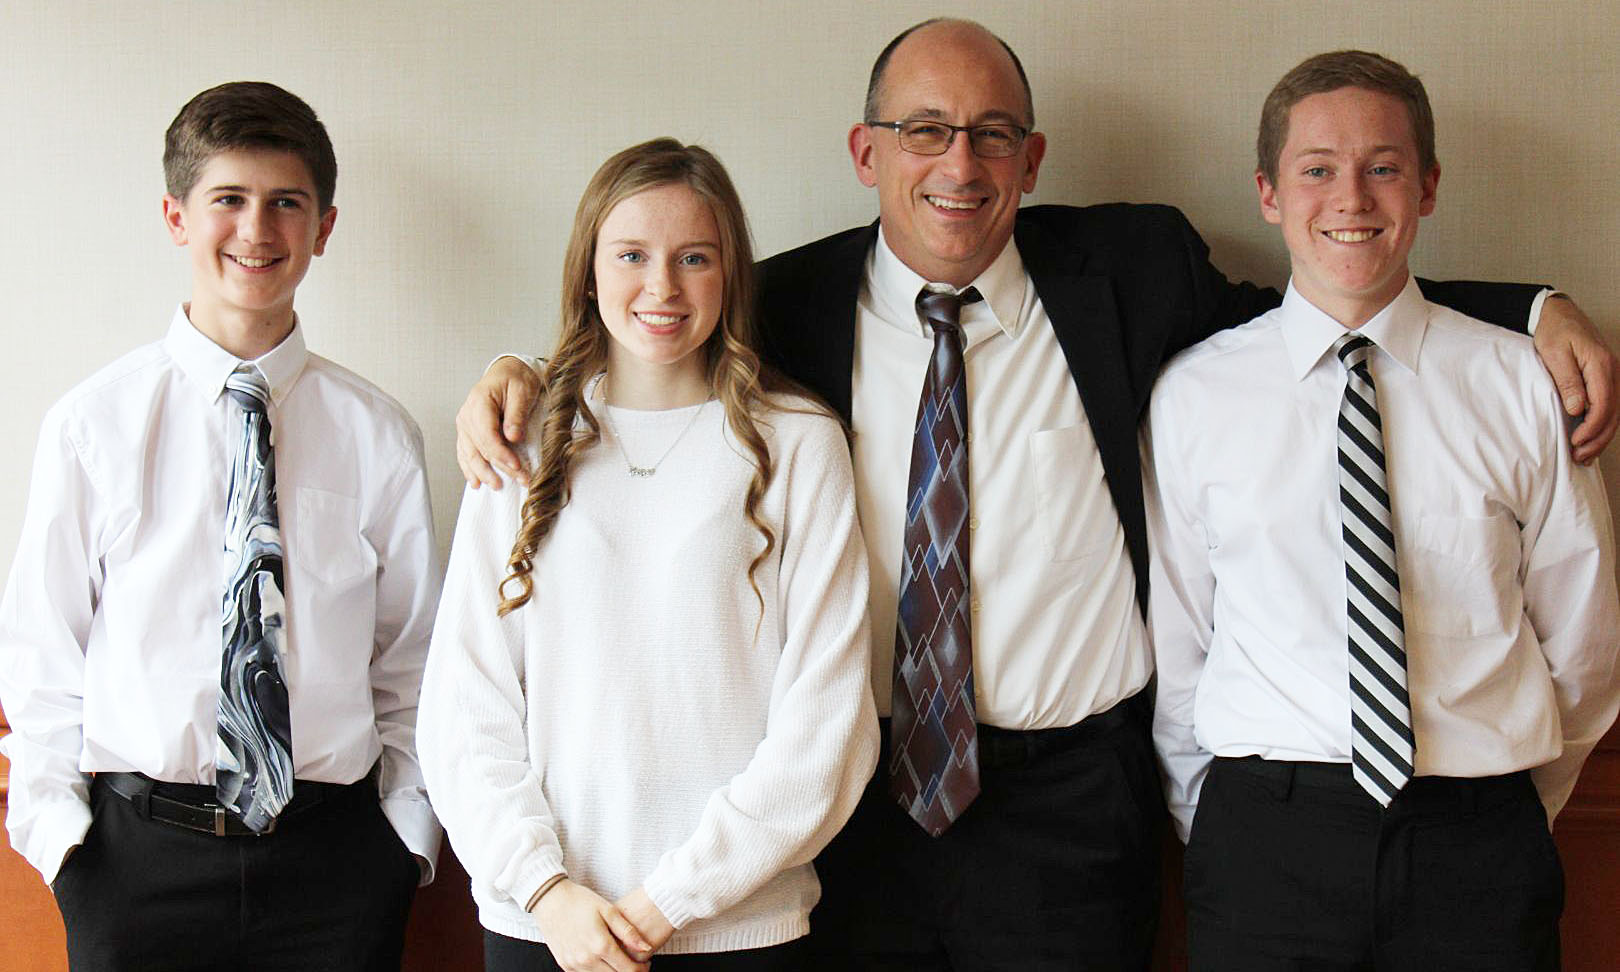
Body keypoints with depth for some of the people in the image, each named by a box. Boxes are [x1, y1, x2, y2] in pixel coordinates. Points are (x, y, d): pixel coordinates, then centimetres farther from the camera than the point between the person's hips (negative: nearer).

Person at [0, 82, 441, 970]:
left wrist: (407, 833, 1)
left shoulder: (376, 435, 2)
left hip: (333, 858, 1)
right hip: (137, 856, 0)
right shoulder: (91, 423, -1)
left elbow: (409, 664, 6)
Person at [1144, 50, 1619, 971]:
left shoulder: (1521, 384, 1)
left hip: (1477, 853, 0)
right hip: (1263, 847, 0)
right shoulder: (1194, 393, 1)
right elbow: (1174, 639, 7)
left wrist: (1511, 817, 13)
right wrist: (1216, 822, 9)